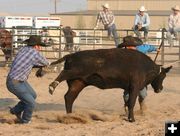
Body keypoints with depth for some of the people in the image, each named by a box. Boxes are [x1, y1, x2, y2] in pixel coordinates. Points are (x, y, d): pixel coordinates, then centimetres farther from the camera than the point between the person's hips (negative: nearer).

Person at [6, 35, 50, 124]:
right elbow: (45, 63, 1)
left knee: (33, 95, 20)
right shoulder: (35, 53, -20)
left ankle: (16, 110, 35)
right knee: (31, 103, -2)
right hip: (15, 84, -9)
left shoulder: (23, 49, 4)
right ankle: (25, 121, 21)